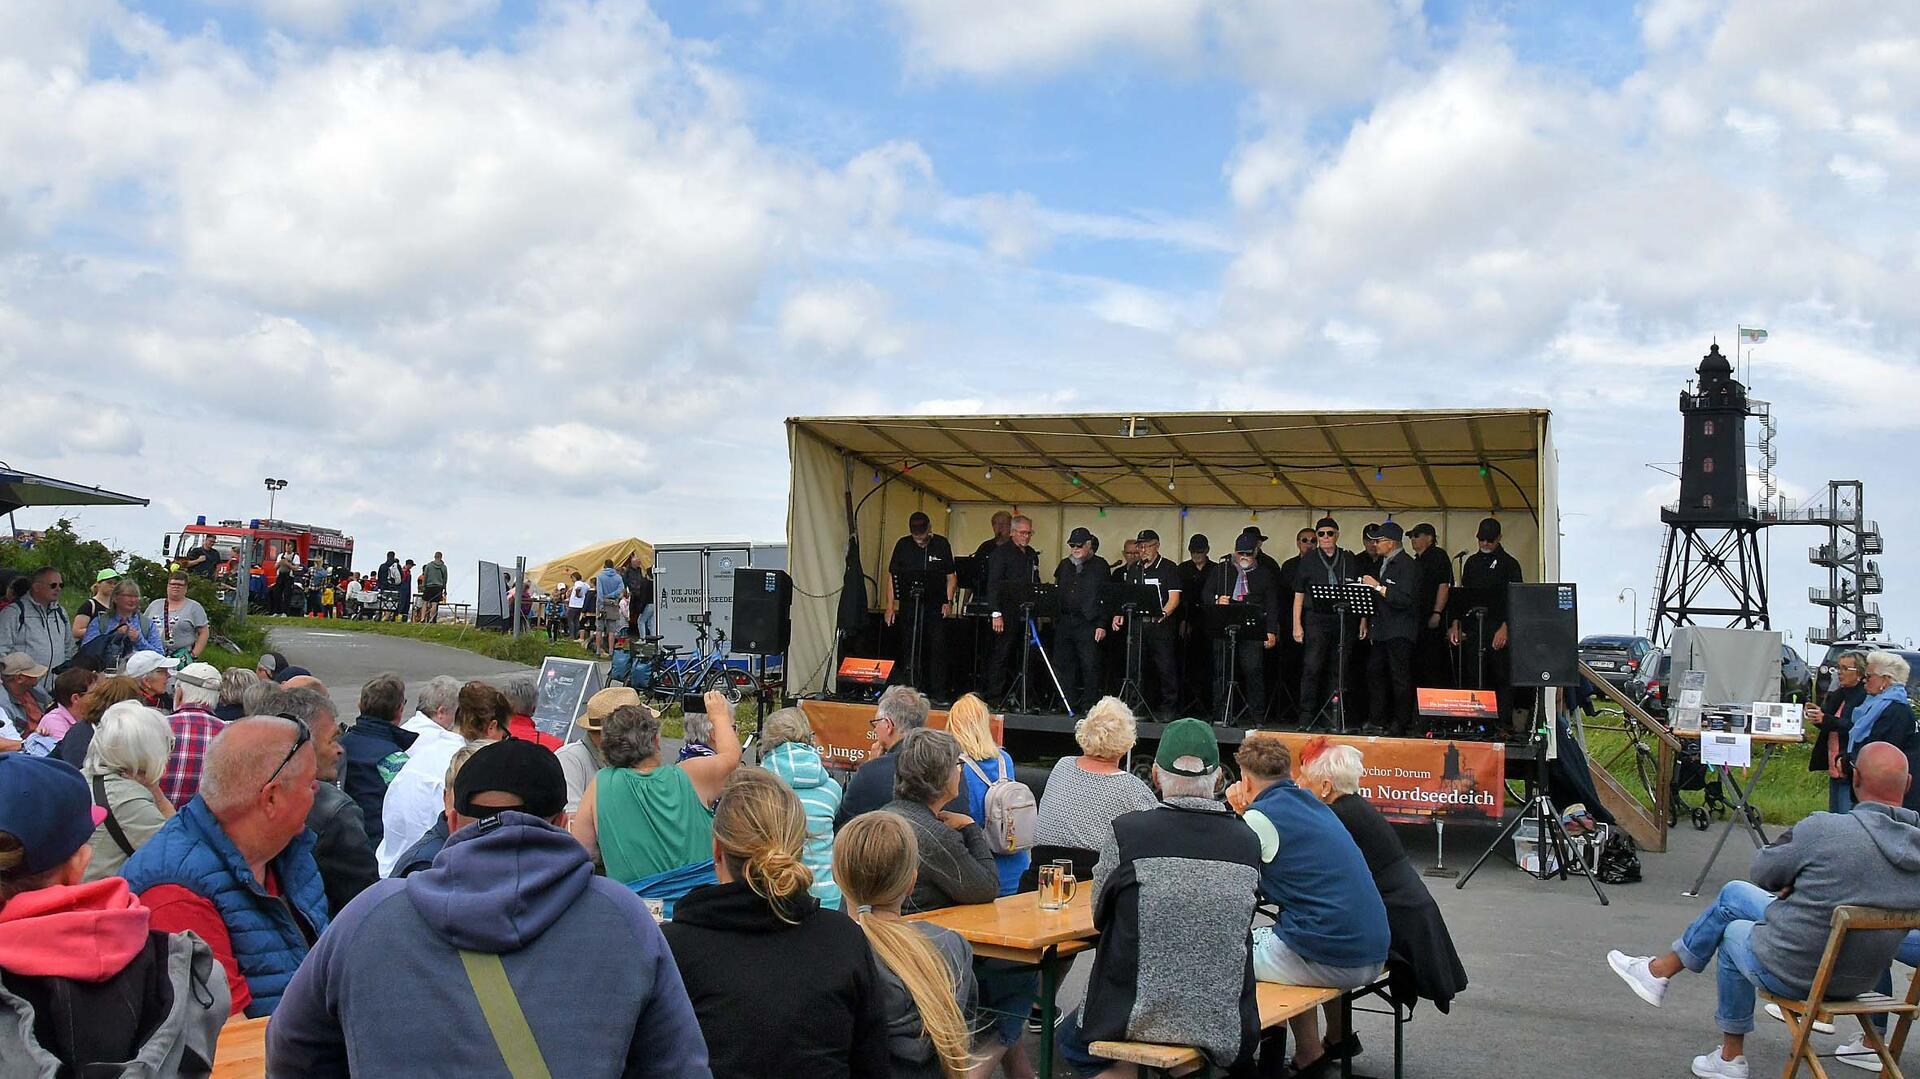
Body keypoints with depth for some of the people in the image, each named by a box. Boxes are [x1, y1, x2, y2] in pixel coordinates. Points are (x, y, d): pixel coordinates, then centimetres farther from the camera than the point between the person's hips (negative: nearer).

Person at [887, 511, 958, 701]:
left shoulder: (942, 544, 1)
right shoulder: (903, 545, 2)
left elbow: (951, 576, 6)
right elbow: (892, 576, 5)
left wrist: (948, 602, -6)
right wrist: (890, 606, -1)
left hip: (936, 605, -1)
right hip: (910, 604, 1)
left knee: (938, 649, -4)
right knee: (910, 649, 1)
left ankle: (938, 693, 2)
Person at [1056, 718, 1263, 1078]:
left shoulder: (1126, 833, -15)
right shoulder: (1248, 841, -7)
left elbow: (1100, 916, 0)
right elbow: (1236, 925, 8)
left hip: (1137, 1019, -6)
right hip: (1224, 1030, 6)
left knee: (1072, 1040, 25)